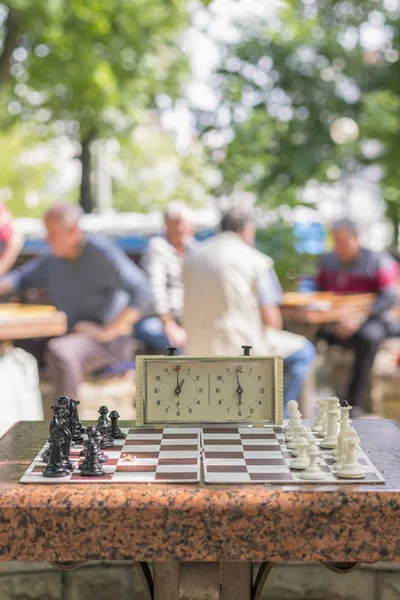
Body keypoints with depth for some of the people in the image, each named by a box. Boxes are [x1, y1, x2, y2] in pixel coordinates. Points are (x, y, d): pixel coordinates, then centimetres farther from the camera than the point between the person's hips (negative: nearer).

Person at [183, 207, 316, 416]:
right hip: (240, 347, -7)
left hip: (198, 350, 7)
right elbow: (270, 318, -12)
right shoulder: (256, 261, -9)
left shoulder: (193, 257, 9)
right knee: (303, 351, 15)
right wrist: (274, 336, 11)